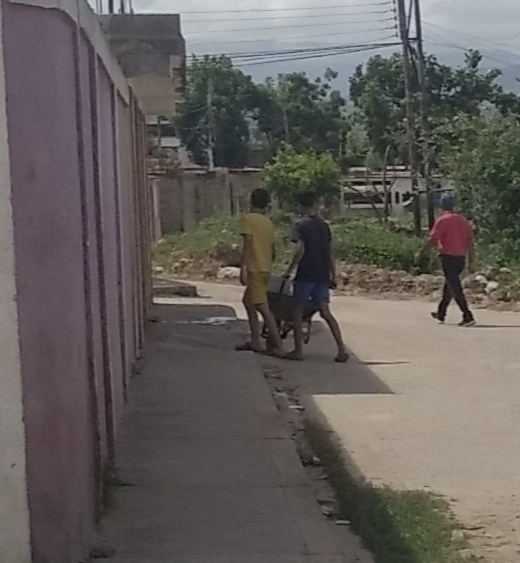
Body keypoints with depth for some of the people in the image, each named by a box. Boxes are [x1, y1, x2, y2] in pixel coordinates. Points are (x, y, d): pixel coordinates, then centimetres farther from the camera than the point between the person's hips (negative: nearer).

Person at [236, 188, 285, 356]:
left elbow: (248, 244, -15)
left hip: (255, 269, -8)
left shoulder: (248, 219, -6)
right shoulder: (269, 223, 13)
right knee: (248, 301, 21)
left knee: (262, 307, -10)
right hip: (265, 268, 8)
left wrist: (242, 268, -16)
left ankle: (277, 346, -15)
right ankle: (255, 341, 21)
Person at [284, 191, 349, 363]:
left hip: (305, 274, -5)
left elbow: (300, 250, -16)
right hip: (323, 275, 5)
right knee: (325, 312, 6)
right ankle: (342, 349, -5)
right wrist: (333, 276, 17)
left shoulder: (301, 224, -7)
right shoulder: (323, 225, 11)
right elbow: (330, 253, 12)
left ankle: (298, 350, 6)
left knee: (298, 312, 7)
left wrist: (290, 270, -7)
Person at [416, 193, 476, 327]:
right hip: (461, 258, 7)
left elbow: (432, 239, -11)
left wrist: (421, 253, 1)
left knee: (455, 288, -7)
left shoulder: (442, 220, -9)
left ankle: (468, 317, -15)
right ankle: (441, 314, 34)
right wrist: (472, 262, 9)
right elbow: (471, 242, 7)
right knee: (449, 285, 21)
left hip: (448, 257, -7)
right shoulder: (463, 220, 10)